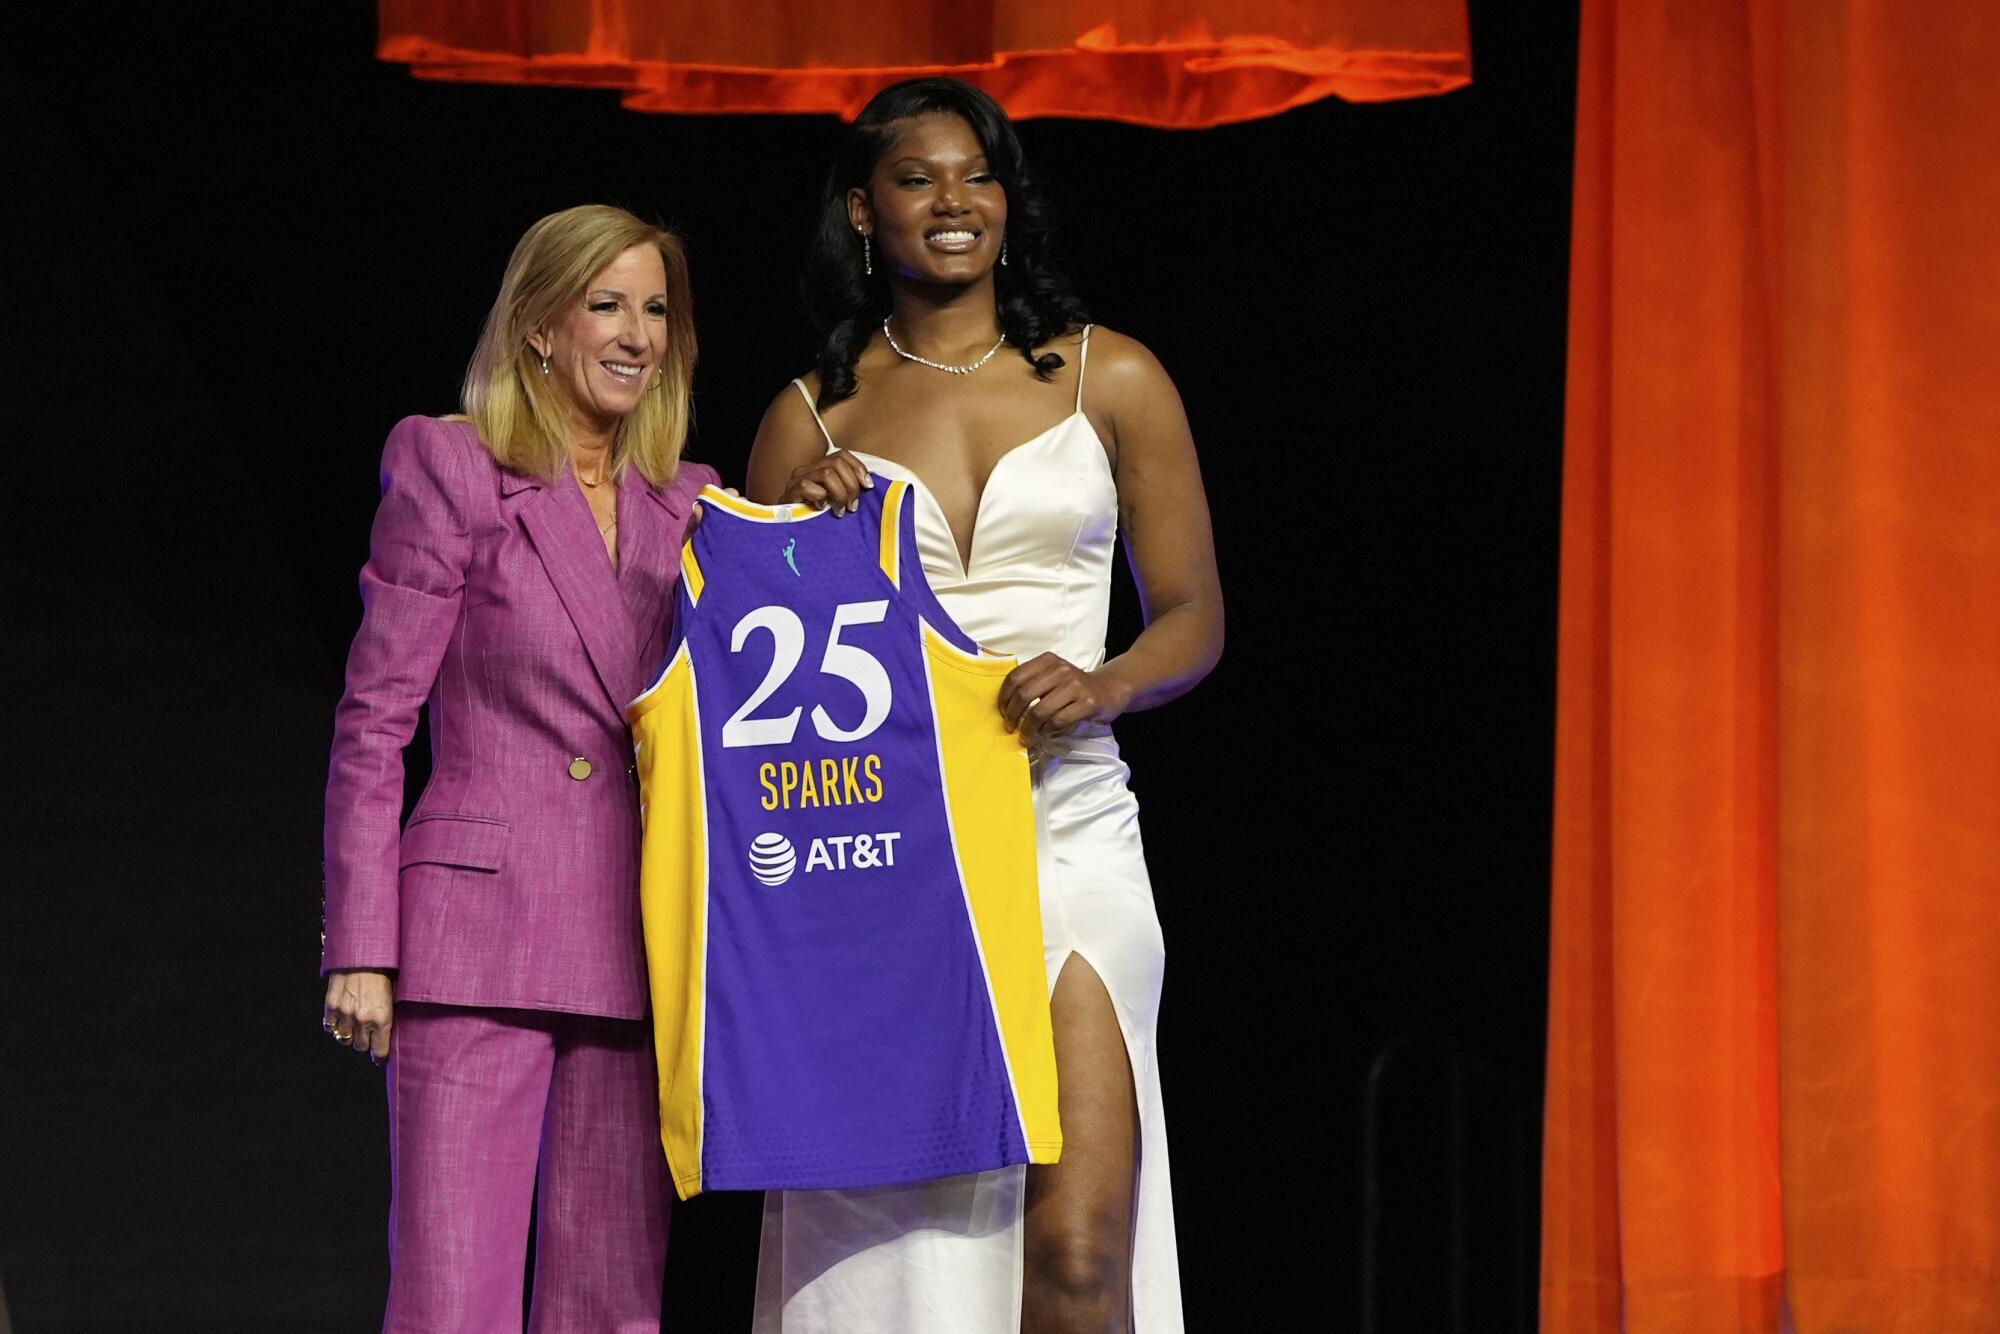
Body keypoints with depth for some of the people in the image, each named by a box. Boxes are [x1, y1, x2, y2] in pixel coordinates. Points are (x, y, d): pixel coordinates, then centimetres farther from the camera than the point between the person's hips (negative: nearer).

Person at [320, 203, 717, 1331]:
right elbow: (373, 721, 0)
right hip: (479, 934, -5)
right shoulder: (451, 471, 2)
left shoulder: (685, 509, 16)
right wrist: (361, 947, -7)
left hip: (635, 949, 5)